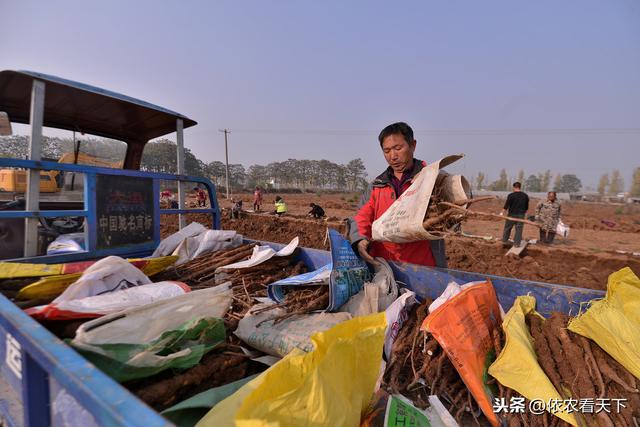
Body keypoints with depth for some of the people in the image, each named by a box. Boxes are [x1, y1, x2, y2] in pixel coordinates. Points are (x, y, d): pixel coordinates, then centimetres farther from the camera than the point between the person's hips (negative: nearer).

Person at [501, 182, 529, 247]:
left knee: (507, 227, 12)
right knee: (519, 229, 5)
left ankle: (504, 240, 22)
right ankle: (517, 243, 6)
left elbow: (506, 205, -11)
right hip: (521, 215, 3)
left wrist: (502, 213, -2)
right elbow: (526, 207, 11)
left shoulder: (511, 195, -11)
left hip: (512, 214, -3)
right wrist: (524, 213, 23)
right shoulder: (525, 196, 4)